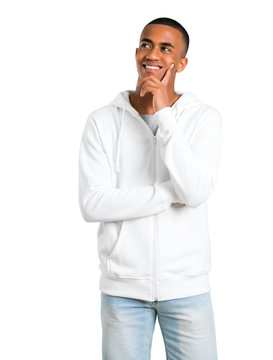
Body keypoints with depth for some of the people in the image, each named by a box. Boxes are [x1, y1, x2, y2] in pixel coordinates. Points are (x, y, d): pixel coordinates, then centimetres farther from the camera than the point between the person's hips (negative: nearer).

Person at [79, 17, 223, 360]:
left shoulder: (205, 118, -3)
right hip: (122, 286, 0)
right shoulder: (102, 121, -2)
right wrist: (173, 191, -15)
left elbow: (195, 192, -17)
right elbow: (93, 205, -11)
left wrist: (163, 114, -17)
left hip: (186, 285, 0)